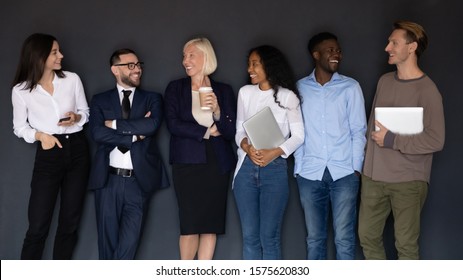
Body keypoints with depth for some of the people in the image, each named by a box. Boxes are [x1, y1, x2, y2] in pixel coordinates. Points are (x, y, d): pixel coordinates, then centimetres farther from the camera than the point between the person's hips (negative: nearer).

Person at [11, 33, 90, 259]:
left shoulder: (72, 79, 0)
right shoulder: (21, 90, -5)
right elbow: (19, 127, 4)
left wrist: (76, 117, -11)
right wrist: (40, 135, -14)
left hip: (77, 150, 3)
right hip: (48, 154, -3)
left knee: (70, 221, 9)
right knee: (38, 225, -6)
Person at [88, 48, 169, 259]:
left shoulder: (152, 99, 10)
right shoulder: (100, 100, 9)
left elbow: (152, 125, -12)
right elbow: (98, 134, -8)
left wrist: (114, 124, -7)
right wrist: (136, 134, -10)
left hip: (139, 181, 0)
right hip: (108, 179, 0)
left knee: (128, 243, -3)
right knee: (107, 240, 8)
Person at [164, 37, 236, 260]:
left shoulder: (223, 91, 7)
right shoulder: (175, 88, 5)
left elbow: (231, 132, 3)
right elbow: (173, 124, -7)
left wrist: (217, 111, -14)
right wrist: (207, 131, -6)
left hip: (217, 163, 2)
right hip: (187, 163, -1)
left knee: (211, 224, 3)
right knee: (189, 225, -2)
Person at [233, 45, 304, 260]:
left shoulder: (287, 96, -1)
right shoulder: (245, 92, 11)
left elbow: (298, 135, -1)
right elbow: (239, 131, 11)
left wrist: (274, 153, -15)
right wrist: (247, 147, -11)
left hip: (275, 169, -3)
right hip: (246, 168, 3)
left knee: (269, 235, -1)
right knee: (249, 235, 5)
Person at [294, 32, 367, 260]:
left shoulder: (350, 87, 3)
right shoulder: (300, 88, 6)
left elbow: (358, 131, 3)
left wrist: (356, 168, -3)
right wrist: (298, 167, 2)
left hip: (344, 172, -1)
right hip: (310, 173, 1)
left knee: (344, 238, 0)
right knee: (314, 237, 9)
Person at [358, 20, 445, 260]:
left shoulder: (427, 90, -13)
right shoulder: (384, 81, 8)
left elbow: (435, 140, -17)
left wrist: (391, 140, -16)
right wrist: (366, 159, 16)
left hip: (408, 181, -6)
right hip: (373, 176, 6)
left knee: (406, 244, 3)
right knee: (367, 236, 13)